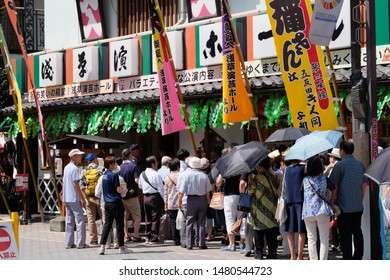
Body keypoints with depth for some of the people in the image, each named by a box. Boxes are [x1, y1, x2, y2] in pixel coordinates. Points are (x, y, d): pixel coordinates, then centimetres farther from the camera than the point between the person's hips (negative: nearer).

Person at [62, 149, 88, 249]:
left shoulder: (66, 167, 13)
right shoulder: (74, 168, -14)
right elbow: (75, 184, -17)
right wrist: (83, 198, -14)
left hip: (66, 198, 9)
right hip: (74, 198, -9)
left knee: (69, 221, 9)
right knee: (80, 220, -4)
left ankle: (69, 243, 10)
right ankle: (80, 243, -5)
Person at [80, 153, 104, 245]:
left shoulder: (84, 171, 5)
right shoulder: (101, 169, -3)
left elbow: (82, 186, -2)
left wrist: (85, 197, 1)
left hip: (89, 197, 2)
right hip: (99, 196, -2)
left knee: (91, 219, 6)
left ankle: (93, 240, 5)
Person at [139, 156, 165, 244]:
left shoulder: (142, 174, 7)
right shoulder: (156, 174, -14)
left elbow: (140, 186, 17)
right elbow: (160, 188, -13)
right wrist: (162, 199, -5)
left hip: (145, 197, 7)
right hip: (155, 197, -7)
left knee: (148, 218, 15)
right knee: (155, 218, -1)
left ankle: (148, 237, 20)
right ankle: (154, 239, -1)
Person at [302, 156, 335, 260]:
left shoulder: (305, 180, 2)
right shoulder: (325, 179, -4)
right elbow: (333, 189, 7)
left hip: (308, 212, 2)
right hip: (322, 211, -2)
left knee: (311, 239, 9)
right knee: (324, 239, 4)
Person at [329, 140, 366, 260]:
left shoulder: (340, 165, -11)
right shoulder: (360, 165, 9)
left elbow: (334, 186, -11)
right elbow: (364, 185, 16)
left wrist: (331, 202, -3)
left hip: (344, 206, -6)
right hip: (358, 206, 6)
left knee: (345, 234, -1)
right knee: (357, 231, 13)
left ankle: (347, 258, 0)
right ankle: (358, 257, 17)